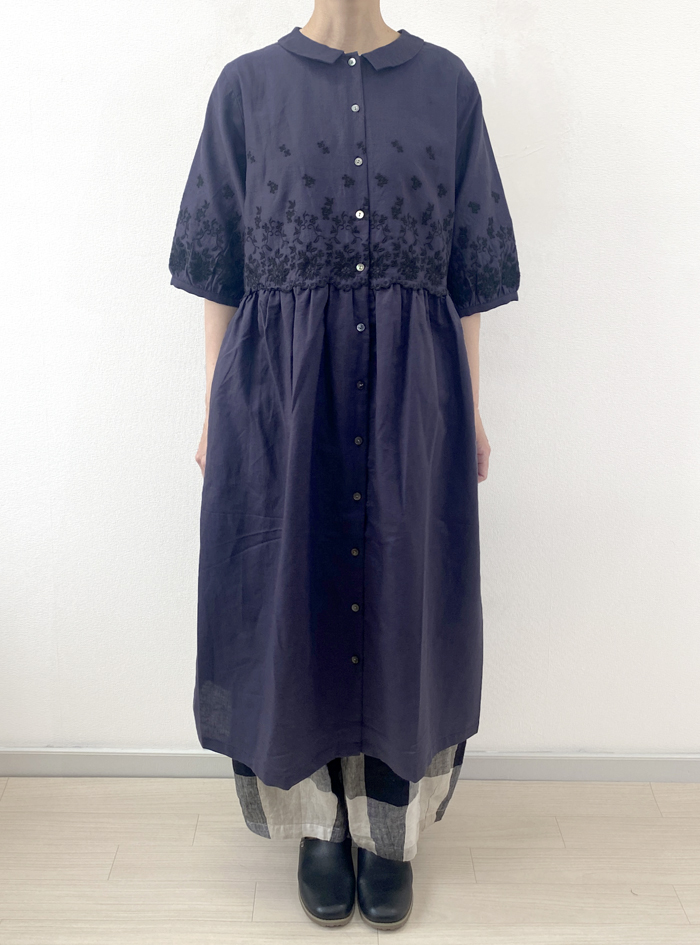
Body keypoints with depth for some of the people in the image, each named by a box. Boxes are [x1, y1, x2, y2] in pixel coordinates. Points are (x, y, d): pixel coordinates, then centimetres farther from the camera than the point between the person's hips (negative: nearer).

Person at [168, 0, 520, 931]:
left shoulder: (445, 83, 8)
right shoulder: (249, 85, 6)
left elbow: (469, 269, 8)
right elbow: (219, 269, 6)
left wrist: (470, 412, 6)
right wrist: (214, 411, 3)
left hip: (413, 392, 1)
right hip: (282, 394, 0)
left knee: (405, 605, 6)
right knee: (294, 603, 6)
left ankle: (389, 833, 27)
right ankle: (320, 828, 28)